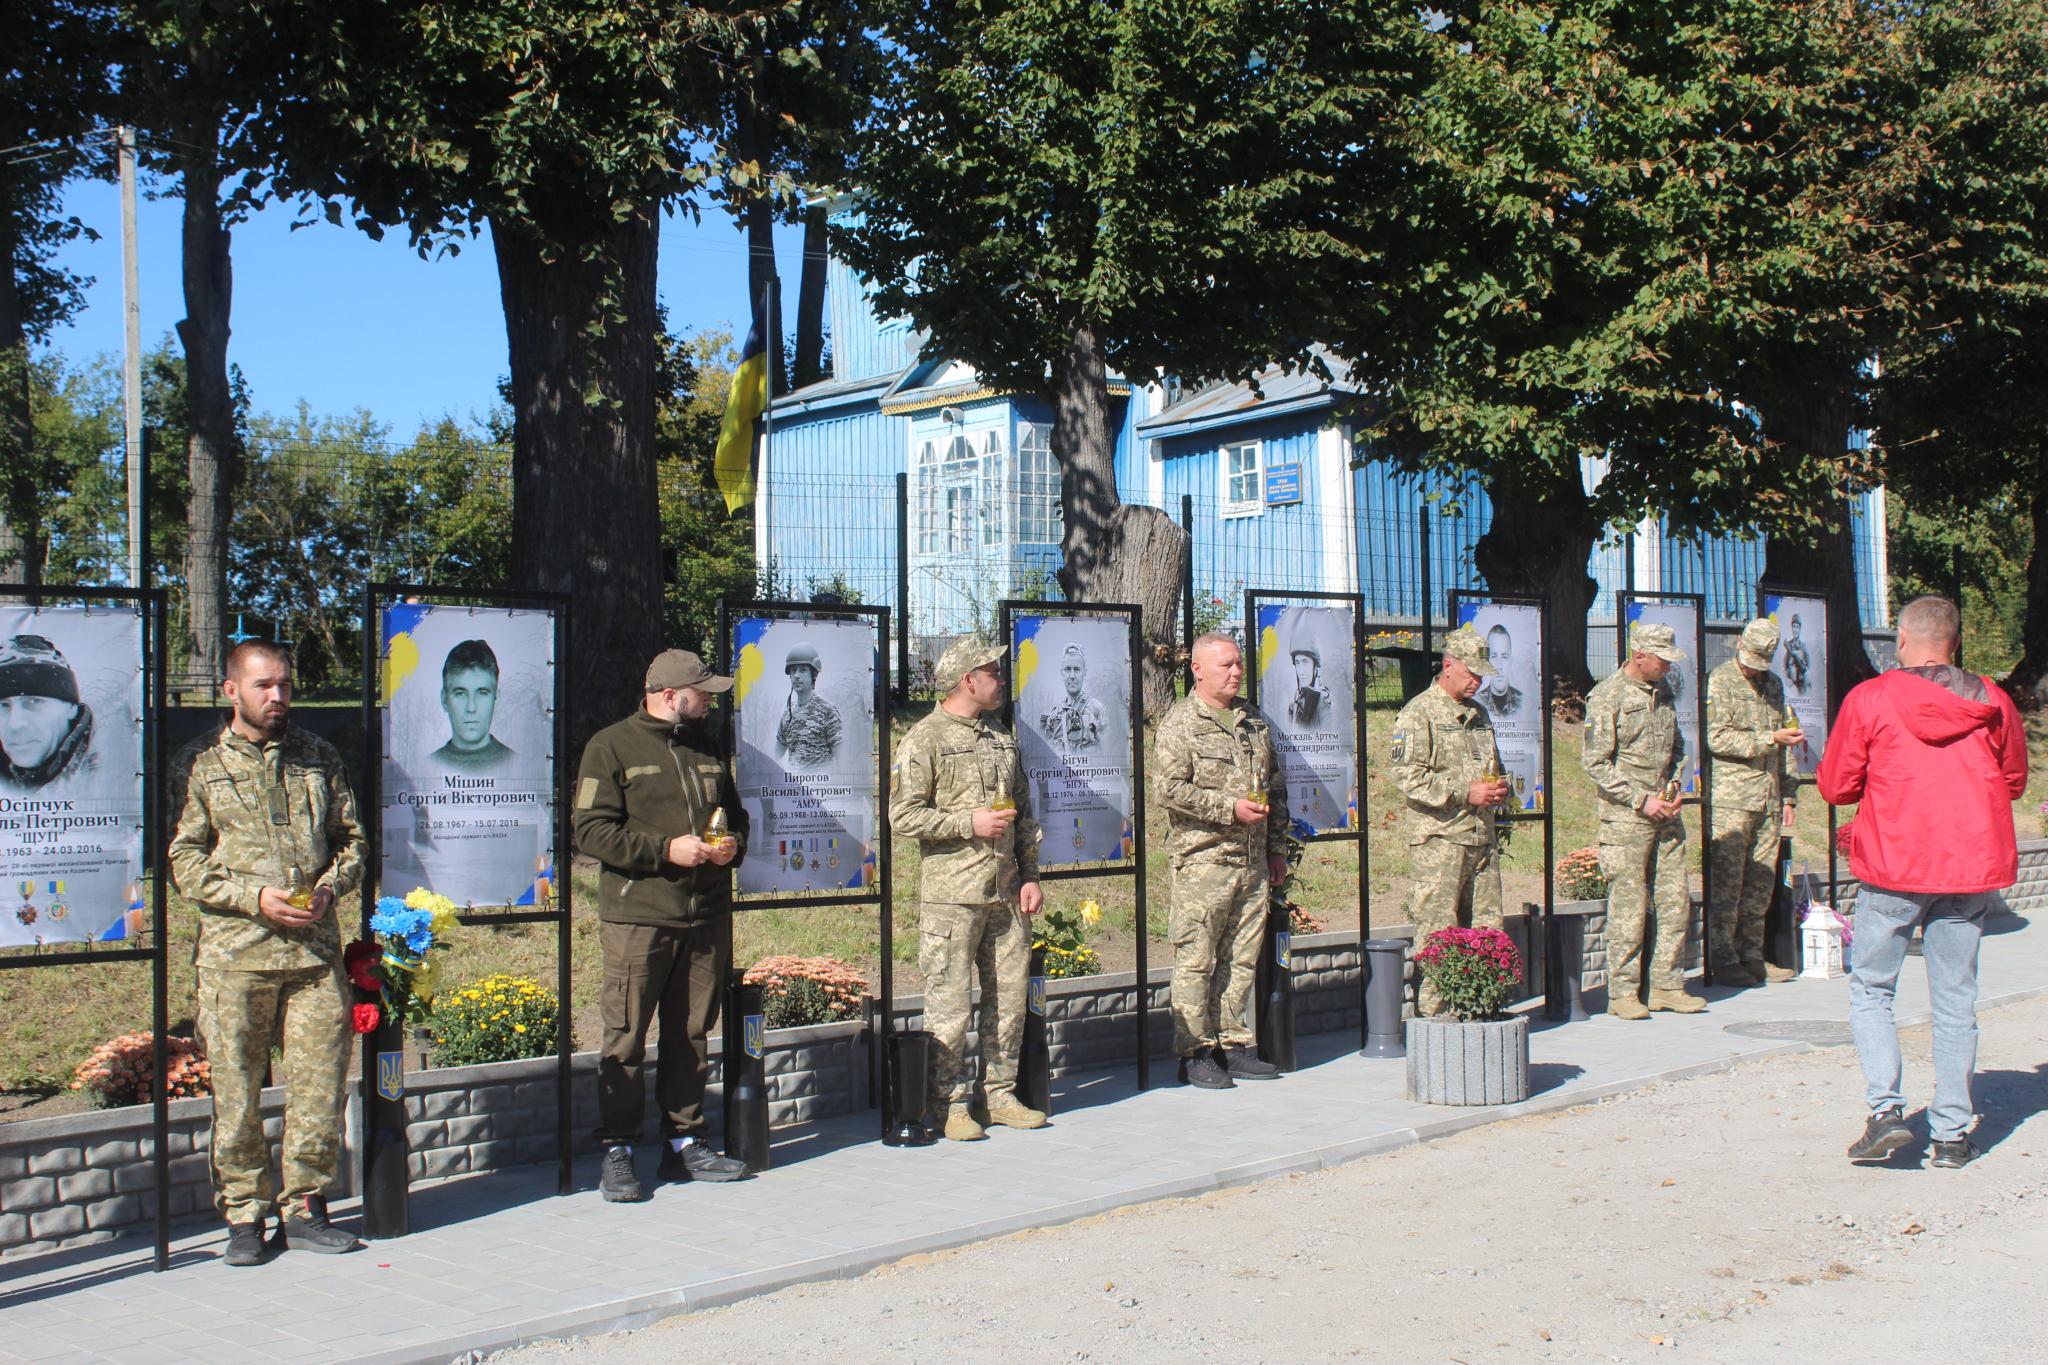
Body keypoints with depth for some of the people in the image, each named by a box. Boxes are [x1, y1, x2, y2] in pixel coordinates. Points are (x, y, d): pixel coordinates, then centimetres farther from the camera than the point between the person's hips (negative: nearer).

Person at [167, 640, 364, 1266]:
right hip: (234, 953, -2)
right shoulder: (199, 764, 5)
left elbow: (351, 838, 16)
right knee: (236, 1091, 1)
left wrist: (329, 887, -3)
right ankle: (244, 1215, 13)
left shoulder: (317, 756, 14)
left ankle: (304, 1208, 13)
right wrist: (255, 897, -11)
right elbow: (184, 860, 0)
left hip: (315, 949, 2)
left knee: (320, 1081, 1)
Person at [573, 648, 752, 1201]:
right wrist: (666, 849, -17)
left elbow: (735, 812, 28)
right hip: (638, 918, -5)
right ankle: (617, 1153, 4)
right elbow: (591, 831, -10)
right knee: (626, 1038, -4)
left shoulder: (707, 745, 17)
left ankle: (684, 1143, 18)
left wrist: (733, 841, 5)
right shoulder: (611, 746, -2)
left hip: (707, 917, 6)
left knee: (691, 1034, 10)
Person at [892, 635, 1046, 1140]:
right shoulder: (925, 739, -5)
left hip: (1006, 892, 7)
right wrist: (969, 822, -15)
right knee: (949, 1005, -4)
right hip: (951, 895, -7)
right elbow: (903, 815, -11)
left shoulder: (1002, 739, 17)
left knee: (1009, 998, 9)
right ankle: (951, 1104, 6)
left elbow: (1025, 816, 20)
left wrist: (1030, 875, 11)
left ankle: (999, 1095, 21)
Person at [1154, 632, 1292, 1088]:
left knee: (1241, 959, 10)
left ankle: (1231, 1044, 19)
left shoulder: (1255, 722, 16)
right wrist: (1231, 808, -16)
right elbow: (1171, 790, -15)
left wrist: (1276, 847, 19)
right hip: (1203, 860, -6)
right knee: (1196, 961, -3)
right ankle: (1194, 1053, 4)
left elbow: (1276, 787, 23)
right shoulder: (1179, 724, -5)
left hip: (1253, 862, 6)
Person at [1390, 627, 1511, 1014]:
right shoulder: (1419, 713, -4)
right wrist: (1465, 793, -16)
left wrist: (1500, 789, 8)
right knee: (1438, 936, -6)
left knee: (1487, 932, 7)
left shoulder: (1478, 714, 20)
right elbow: (1407, 776, -14)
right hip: (1438, 841, -8)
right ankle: (1433, 1015, -1)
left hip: (1481, 838, 8)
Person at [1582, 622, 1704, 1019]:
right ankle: (1622, 993, 4)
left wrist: (1675, 788, 7)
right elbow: (1596, 764, -12)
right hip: (1625, 819, -7)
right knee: (1628, 908, -4)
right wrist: (1642, 800, -13)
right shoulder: (1607, 697, -9)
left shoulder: (1663, 693, 12)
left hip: (1666, 815, 7)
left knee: (1676, 904, 7)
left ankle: (1667, 986, 16)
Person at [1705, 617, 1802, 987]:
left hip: (1768, 800, 6)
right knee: (1727, 881, -5)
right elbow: (1717, 738, -13)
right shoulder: (1720, 682, -3)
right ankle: (1723, 959, 0)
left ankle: (1752, 954, 15)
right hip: (1731, 799, -6)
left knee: (1762, 882, 7)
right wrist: (1770, 738, -15)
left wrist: (1788, 794, 20)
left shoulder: (1773, 685, 18)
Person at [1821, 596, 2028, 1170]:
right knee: (1955, 1001, 10)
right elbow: (2014, 782, 14)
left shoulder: (1869, 699, -7)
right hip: (1971, 867, 3)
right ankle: (1953, 1133, 13)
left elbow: (1835, 786, -2)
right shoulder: (1992, 702, 2)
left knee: (1870, 989, 11)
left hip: (1893, 867, -3)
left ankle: (1886, 1108, -4)